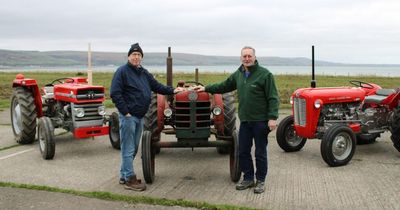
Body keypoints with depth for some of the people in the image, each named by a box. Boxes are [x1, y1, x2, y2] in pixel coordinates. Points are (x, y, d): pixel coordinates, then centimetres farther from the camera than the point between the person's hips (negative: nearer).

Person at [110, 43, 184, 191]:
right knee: (128, 149, -3)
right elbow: (115, 94, -16)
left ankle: (124, 176, 26)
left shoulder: (144, 73, 14)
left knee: (133, 148, 15)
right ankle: (130, 180, 3)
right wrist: (125, 112, -18)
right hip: (128, 116, -8)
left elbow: (157, 86, 16)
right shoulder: (122, 71, -9)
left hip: (140, 117, 8)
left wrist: (172, 91, 3)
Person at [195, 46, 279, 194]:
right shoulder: (238, 74, 9)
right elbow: (224, 86, 22)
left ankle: (260, 180, 19)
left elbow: (273, 98, -13)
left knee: (260, 153, 4)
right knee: (243, 151, 11)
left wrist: (272, 118, -19)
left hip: (260, 121, -6)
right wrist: (206, 88, 17)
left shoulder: (265, 74, -10)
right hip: (245, 120, 6)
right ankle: (248, 178, 26)